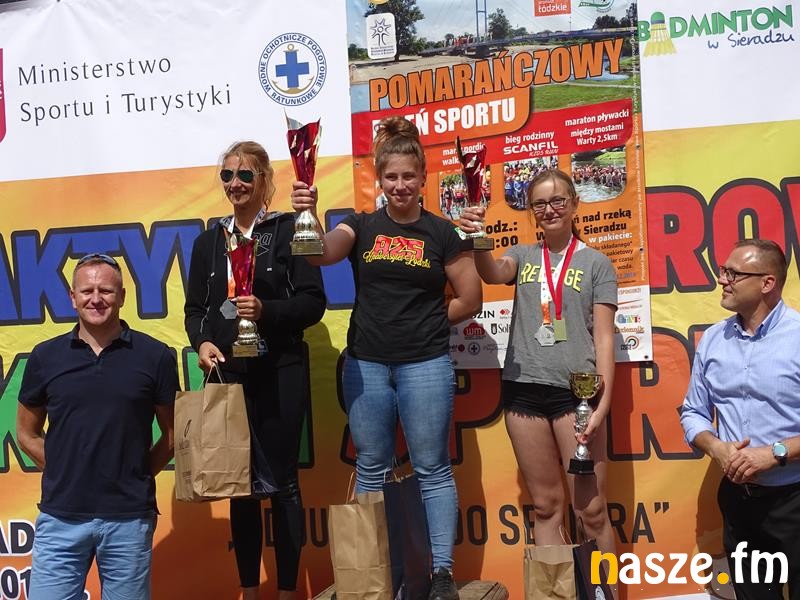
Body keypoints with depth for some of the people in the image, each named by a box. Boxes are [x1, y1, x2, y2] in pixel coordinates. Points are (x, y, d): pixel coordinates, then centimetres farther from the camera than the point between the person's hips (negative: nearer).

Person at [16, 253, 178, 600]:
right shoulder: (45, 356, 4)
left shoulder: (155, 356, -1)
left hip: (129, 518, -1)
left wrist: (137, 477, 1)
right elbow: (27, 434, 13)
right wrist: (66, 474, 6)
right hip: (60, 518, 1)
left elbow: (173, 434, 6)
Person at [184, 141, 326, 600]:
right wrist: (203, 342, -7)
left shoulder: (288, 230, -1)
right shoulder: (209, 241, 12)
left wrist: (266, 310, -20)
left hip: (280, 373, -4)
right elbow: (195, 308, 12)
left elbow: (313, 302, -5)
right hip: (228, 374, 4)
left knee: (282, 481, 3)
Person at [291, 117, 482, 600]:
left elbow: (470, 299, 4)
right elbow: (321, 253, -14)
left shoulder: (441, 232, 1)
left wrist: (427, 322, 2)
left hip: (425, 365, -2)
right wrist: (308, 215, -31)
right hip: (366, 364, 3)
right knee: (371, 469, 12)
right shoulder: (361, 226, 6)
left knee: (432, 469, 4)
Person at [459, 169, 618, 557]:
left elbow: (603, 337, 1)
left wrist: (604, 400, -9)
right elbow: (493, 273, -10)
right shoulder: (523, 256, 13)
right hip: (523, 389, 3)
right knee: (546, 506, 10)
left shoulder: (596, 264, 6)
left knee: (591, 510, -1)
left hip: (575, 391, -2)